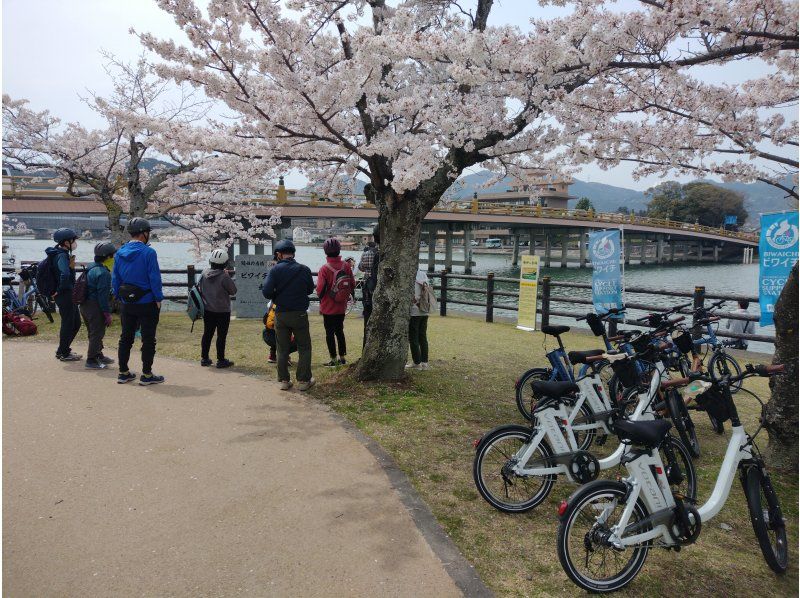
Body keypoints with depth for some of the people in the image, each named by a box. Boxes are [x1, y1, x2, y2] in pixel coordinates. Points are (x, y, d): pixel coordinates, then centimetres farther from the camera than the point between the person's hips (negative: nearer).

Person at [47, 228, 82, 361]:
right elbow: (65, 274, -33)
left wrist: (71, 266, 8)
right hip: (65, 295, -10)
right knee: (68, 324, 0)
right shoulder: (62, 256, -18)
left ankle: (62, 350, 27)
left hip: (69, 294, 10)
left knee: (76, 323, 17)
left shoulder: (63, 254, 13)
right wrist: (60, 289, -21)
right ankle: (64, 353, 12)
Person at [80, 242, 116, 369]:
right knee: (97, 333, 0)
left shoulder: (92, 268, 12)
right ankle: (91, 360, 5)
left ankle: (98, 355, 34)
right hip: (95, 307, -10)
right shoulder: (103, 273, -19)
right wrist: (107, 313, -17)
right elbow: (103, 295, -22)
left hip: (85, 305, 10)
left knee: (94, 332, 20)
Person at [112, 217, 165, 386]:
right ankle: (146, 375, 7)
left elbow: (115, 279, 10)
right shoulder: (148, 252, -15)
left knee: (125, 337, 15)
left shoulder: (119, 253, 6)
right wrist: (158, 299, -7)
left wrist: (120, 298, 17)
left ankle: (123, 373, 22)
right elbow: (155, 278, -15)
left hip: (126, 304, 6)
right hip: (147, 303, -6)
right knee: (148, 339, 3)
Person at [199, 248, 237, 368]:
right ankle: (221, 360, 7)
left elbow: (201, 290, 9)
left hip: (207, 310, 6)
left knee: (207, 334, 15)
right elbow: (233, 291, -8)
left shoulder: (204, 274, -1)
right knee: (221, 335, 3)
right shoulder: (224, 277, -19)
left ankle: (204, 358, 22)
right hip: (222, 311, -6)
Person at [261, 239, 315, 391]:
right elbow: (310, 289, 5)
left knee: (282, 349, 13)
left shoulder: (275, 270, -10)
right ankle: (303, 380, 12)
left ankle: (284, 380, 18)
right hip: (299, 314, 0)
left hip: (280, 315, 1)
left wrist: (276, 298, 5)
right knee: (304, 348, 12)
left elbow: (266, 291, -15)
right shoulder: (304, 269, -6)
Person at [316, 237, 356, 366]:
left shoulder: (324, 269, -17)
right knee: (339, 331, 17)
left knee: (329, 333, 6)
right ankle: (342, 358, 22)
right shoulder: (346, 266, -4)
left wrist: (321, 299, 5)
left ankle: (333, 360, 9)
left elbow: (320, 289, -15)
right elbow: (353, 284, 3)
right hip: (342, 307, 5)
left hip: (328, 307, -4)